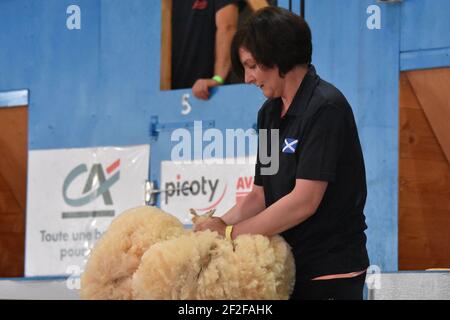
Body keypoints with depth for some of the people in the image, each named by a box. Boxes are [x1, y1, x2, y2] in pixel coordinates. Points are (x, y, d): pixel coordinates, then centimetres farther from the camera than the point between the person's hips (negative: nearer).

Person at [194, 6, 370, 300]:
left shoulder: (325, 108, -14)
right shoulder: (270, 113, 11)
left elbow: (304, 201, -20)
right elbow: (261, 194, 12)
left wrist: (232, 233, -15)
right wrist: (219, 224, -5)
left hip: (331, 270, -7)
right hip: (288, 265, 7)